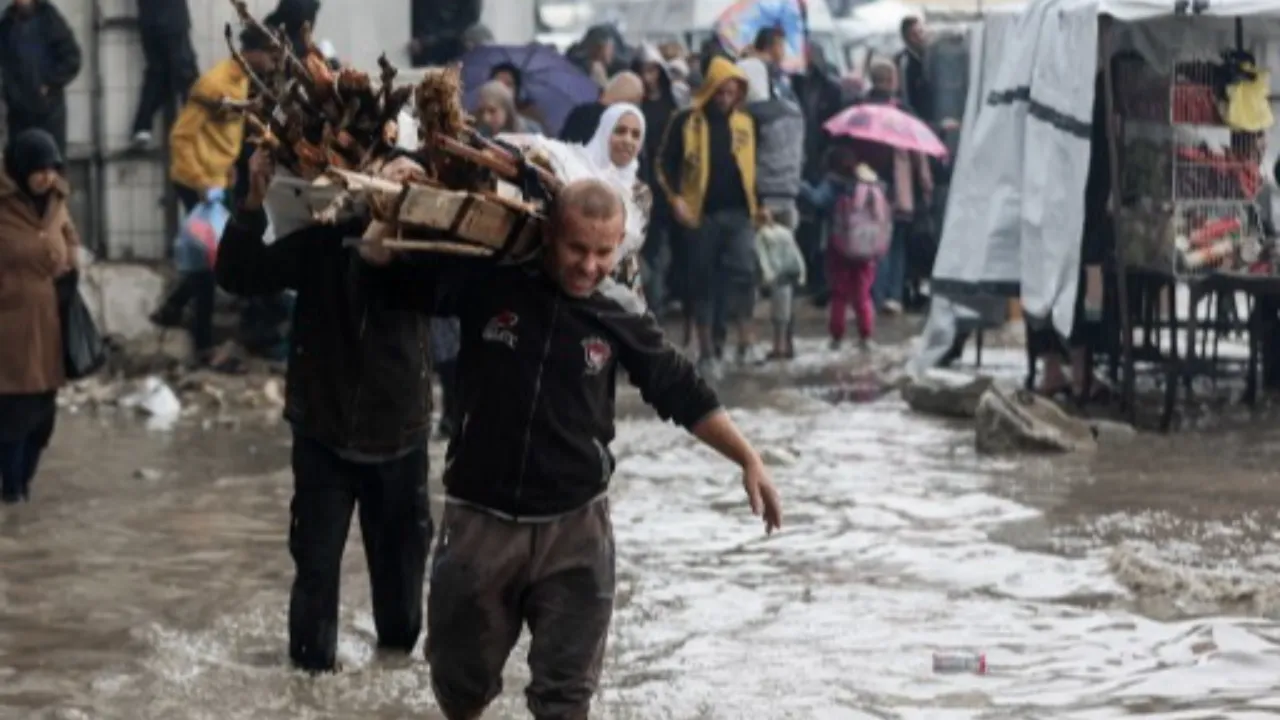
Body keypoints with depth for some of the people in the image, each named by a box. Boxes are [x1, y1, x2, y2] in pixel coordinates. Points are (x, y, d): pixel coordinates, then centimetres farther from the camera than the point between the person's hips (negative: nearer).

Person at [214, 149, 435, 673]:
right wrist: (254, 206, -25)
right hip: (324, 429, -1)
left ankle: (400, 648, 35)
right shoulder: (317, 238, -8)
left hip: (398, 432, 1)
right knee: (317, 556, 0)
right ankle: (313, 664, 12)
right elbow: (238, 276, -9)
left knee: (402, 551, 15)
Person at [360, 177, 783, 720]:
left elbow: (683, 393, 6)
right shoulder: (489, 283, -9)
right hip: (480, 518, 0)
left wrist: (748, 461, 3)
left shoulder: (619, 315, -5)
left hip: (574, 526, 0)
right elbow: (387, 268, -3)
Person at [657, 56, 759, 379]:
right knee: (703, 280, 4)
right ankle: (707, 351, 11)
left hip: (739, 212, 1)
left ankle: (745, 336, -10)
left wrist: (761, 205, 8)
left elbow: (756, 166, 16)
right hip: (702, 213, -1)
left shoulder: (746, 123, 8)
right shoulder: (686, 122, -1)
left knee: (743, 269, -18)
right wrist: (676, 199, -11)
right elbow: (667, 164, 0)